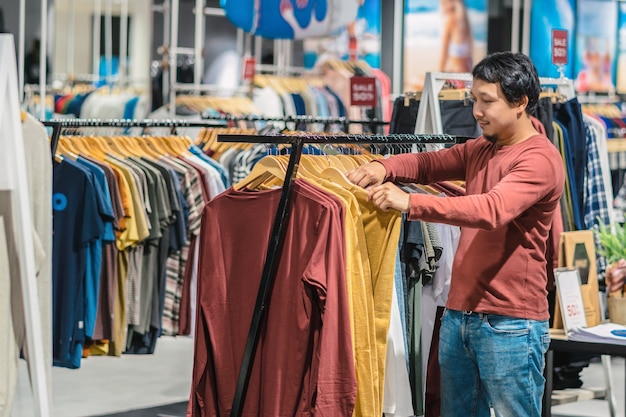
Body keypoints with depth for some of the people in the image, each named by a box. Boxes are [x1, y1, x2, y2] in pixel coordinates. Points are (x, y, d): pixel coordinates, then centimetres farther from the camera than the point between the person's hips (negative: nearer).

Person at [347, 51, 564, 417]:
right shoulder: (481, 149, 14)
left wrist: (410, 203, -34)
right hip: (459, 314, 8)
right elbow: (430, 163, 11)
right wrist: (384, 168, -11)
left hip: (510, 325, -8)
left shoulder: (540, 159, -14)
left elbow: (492, 209, -28)